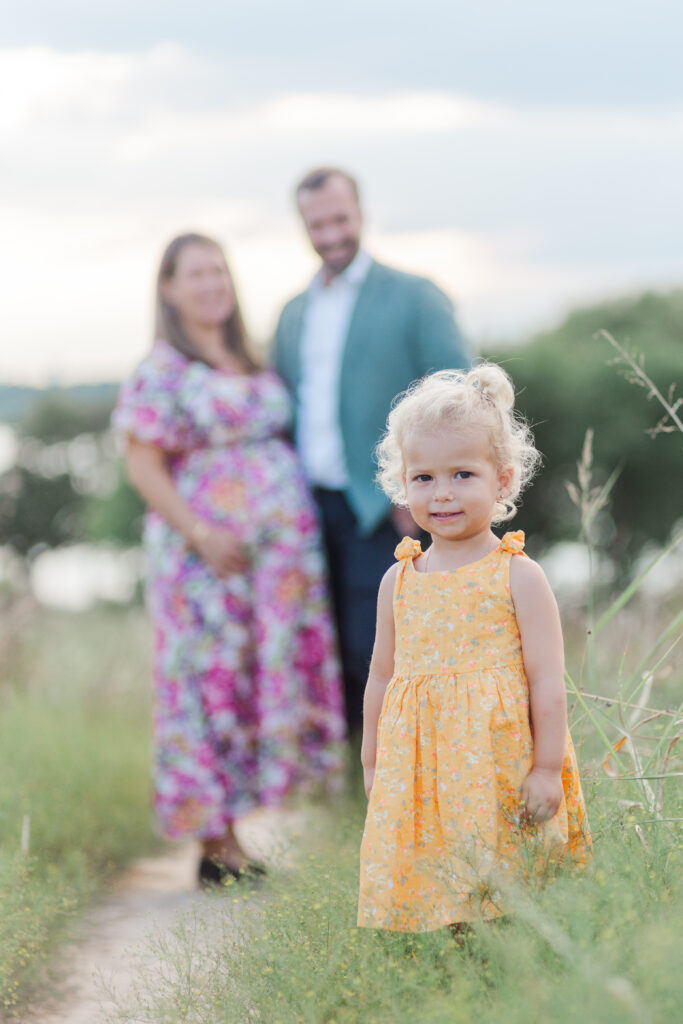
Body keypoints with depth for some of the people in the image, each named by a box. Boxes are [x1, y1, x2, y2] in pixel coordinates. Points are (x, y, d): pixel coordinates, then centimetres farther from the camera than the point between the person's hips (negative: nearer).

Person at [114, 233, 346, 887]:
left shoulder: (248, 362, 15)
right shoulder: (161, 371, -6)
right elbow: (142, 466, -9)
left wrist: (296, 524, 9)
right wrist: (198, 532, -18)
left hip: (281, 540, 7)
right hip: (208, 551, -7)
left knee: (277, 674, 7)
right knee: (213, 680, -4)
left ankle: (233, 831, 16)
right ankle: (215, 845, 4)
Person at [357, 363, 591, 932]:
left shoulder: (517, 575, -4)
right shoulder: (399, 580, 8)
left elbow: (548, 681, -5)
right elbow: (382, 678, 16)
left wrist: (547, 769, -8)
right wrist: (372, 768, 18)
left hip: (500, 767, -4)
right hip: (416, 775, 4)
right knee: (420, 889, -1)